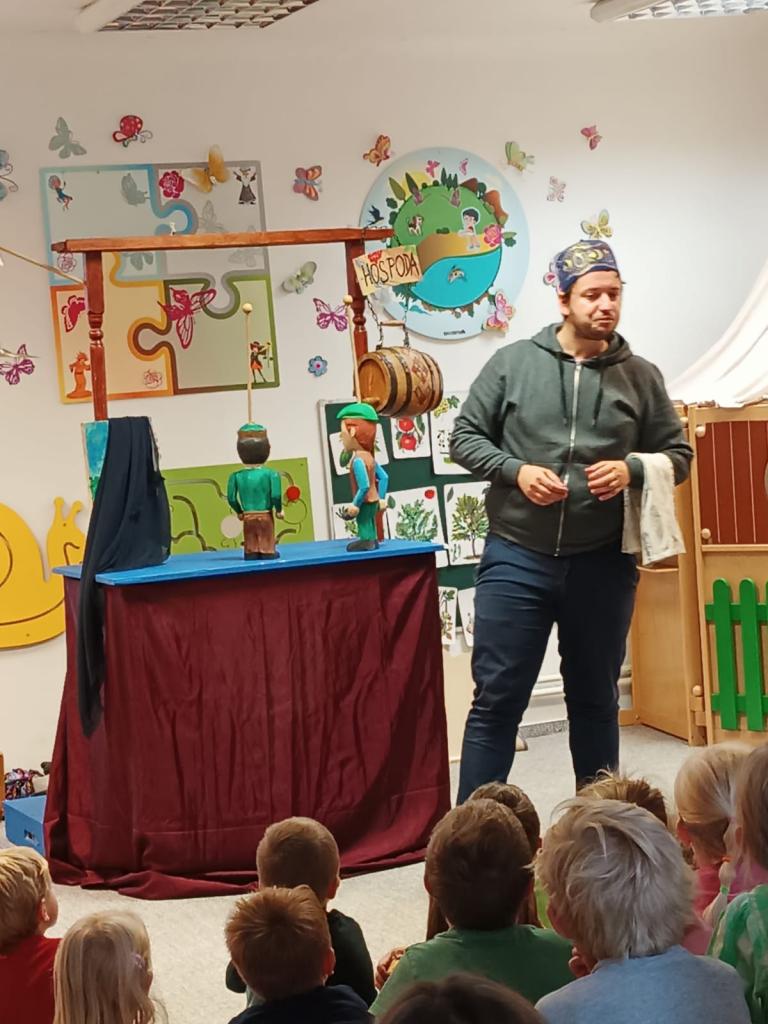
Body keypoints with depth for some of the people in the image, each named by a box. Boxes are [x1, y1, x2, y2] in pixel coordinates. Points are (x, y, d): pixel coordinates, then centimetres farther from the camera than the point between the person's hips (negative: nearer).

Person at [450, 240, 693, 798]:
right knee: (496, 700, 0)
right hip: (517, 558, -2)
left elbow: (679, 454, 9)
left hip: (604, 563, 2)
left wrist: (632, 469, -12)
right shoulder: (512, 362, -1)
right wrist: (516, 471, -13)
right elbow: (464, 437, 4)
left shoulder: (641, 376, 4)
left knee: (596, 701, 14)